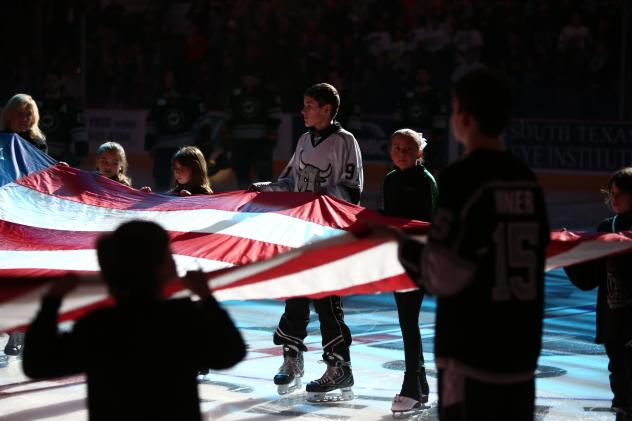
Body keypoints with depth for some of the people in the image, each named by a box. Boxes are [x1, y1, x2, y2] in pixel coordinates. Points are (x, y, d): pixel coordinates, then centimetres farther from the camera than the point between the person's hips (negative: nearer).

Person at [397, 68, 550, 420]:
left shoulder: (464, 178, -12)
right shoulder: (528, 181, 8)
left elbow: (445, 275, -13)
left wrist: (407, 251, 6)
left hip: (471, 358, -7)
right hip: (522, 353, 7)